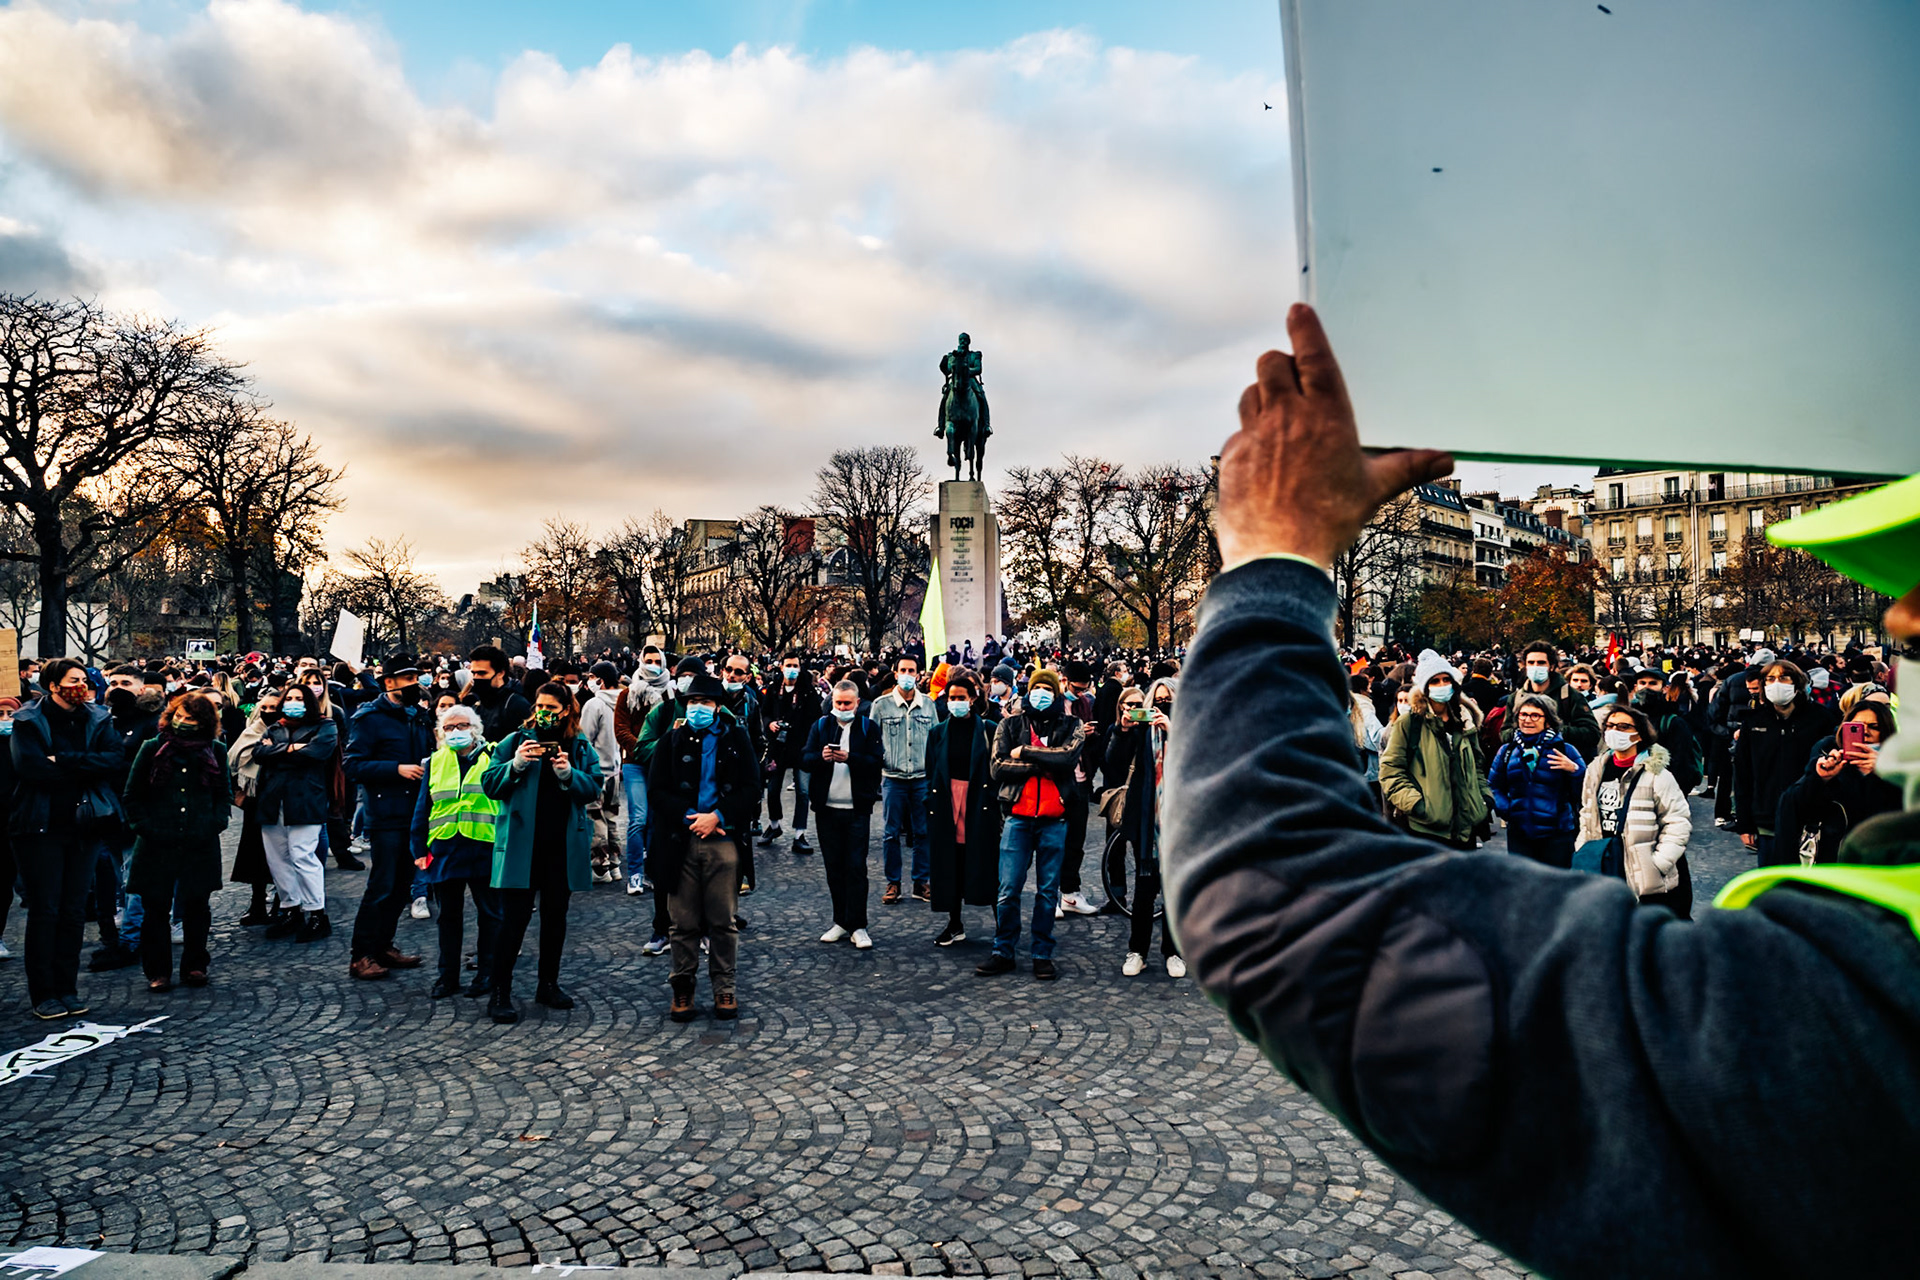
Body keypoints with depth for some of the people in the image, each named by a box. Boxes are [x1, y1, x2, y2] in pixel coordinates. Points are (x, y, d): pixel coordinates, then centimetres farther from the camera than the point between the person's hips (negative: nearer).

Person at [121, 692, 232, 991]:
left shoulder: (216, 751, 4)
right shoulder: (152, 748, 1)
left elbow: (225, 795, 13)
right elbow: (133, 796, 6)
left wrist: (215, 824, -1)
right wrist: (144, 827, -5)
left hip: (201, 845, 1)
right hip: (157, 844, -1)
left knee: (196, 908, 8)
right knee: (156, 908, 4)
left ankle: (194, 966, 21)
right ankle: (158, 971, 15)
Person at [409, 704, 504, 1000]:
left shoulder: (492, 758, 1)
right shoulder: (435, 763, 10)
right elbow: (422, 808, 11)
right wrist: (419, 848, 4)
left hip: (485, 848, -3)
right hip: (445, 849, 3)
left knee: (489, 913, 5)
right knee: (449, 915, 11)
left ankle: (486, 973, 16)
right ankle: (448, 975, 20)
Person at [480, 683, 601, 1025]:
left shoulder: (581, 747, 7)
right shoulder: (515, 740, 2)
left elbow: (593, 789, 0)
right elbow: (489, 784, -3)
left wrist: (569, 774, -18)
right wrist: (516, 764, -19)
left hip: (564, 845, 3)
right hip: (521, 843, -3)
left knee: (555, 916, 13)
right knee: (515, 917, -5)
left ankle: (548, 984, 26)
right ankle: (499, 992, 2)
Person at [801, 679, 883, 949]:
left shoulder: (868, 727, 2)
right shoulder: (820, 725, 9)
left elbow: (876, 762, -9)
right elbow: (804, 759, 1)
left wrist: (849, 758, -22)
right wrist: (821, 757, -19)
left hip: (857, 808, -3)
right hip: (826, 808, 3)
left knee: (856, 867, -3)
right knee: (833, 867, 9)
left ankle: (857, 926, 1)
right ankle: (841, 921, 18)